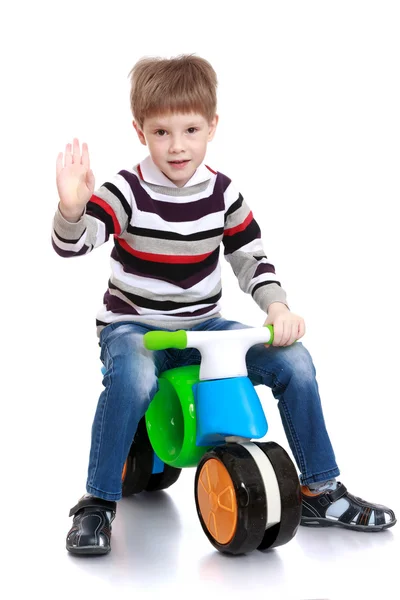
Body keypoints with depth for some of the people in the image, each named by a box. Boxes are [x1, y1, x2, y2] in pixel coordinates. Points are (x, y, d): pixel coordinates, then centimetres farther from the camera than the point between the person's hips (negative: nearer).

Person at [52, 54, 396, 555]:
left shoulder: (223, 193, -1)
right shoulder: (126, 191, -13)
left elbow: (252, 258, 6)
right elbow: (72, 244, -24)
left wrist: (277, 306, -12)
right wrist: (71, 207, -46)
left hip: (203, 327, 4)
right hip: (132, 327, -4)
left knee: (294, 361, -12)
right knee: (133, 378, -39)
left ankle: (320, 492, 4)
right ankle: (97, 504, -19)